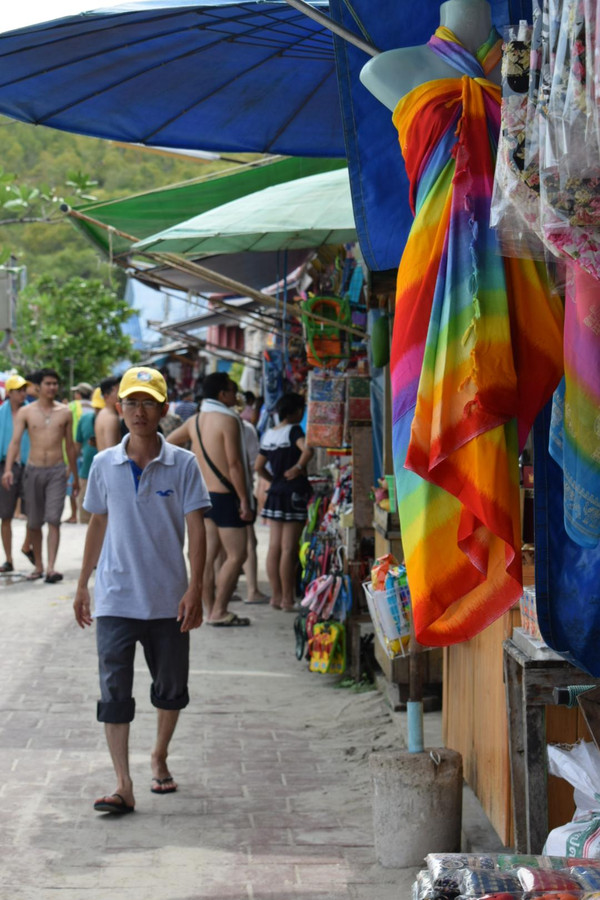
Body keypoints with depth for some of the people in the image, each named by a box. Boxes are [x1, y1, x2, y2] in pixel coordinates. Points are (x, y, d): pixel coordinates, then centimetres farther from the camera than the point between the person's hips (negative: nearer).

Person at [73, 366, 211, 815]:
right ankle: (123, 785, -6)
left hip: (169, 599, 0)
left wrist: (195, 588, -14)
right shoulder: (104, 465, 3)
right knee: (114, 690, -7)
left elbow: (196, 529, -5)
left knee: (172, 688, 13)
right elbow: (98, 525, 13)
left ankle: (160, 757, 37)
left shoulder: (183, 464, -4)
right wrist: (83, 584, 14)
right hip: (115, 599, 1)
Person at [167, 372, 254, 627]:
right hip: (225, 496, -8)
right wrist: (245, 501, -14)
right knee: (236, 555, -4)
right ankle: (219, 611, -7)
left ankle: (211, 609, 12)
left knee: (209, 554, 9)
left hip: (204, 494, 8)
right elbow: (234, 464, -17)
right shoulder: (228, 420, -14)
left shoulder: (194, 421, 9)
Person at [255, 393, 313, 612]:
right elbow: (307, 450, -30)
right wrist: (298, 468, -15)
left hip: (275, 493, 7)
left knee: (274, 547, 9)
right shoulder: (293, 430, -11)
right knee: (289, 549, -4)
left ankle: (276, 596, 15)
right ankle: (288, 599, 0)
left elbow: (259, 467, 14)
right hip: (294, 493, -7)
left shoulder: (268, 435, 10)